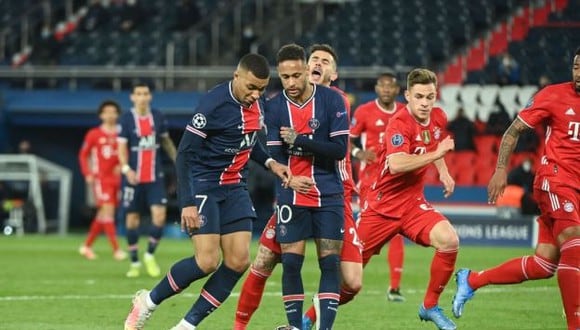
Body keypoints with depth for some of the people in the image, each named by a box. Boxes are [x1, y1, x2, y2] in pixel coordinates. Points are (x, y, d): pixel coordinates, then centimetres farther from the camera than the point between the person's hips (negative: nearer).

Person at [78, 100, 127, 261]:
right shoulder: (93, 134, -2)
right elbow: (83, 155, 4)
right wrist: (88, 174, -5)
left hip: (116, 179, 4)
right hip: (100, 179, -4)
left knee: (103, 215, 10)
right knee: (108, 210, -14)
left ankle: (87, 246, 24)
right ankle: (116, 249, -16)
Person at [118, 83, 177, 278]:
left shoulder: (158, 117, 5)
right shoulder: (126, 119, -6)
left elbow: (166, 141, 19)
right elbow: (122, 147, -10)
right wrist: (126, 169, -25)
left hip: (155, 177, 2)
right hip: (134, 178, -2)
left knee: (159, 215, -11)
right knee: (132, 219, 3)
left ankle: (150, 255, 9)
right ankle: (134, 263, 15)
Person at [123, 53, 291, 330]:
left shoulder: (256, 104, 4)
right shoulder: (214, 104, -20)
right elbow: (184, 153, -19)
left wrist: (270, 163, 5)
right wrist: (188, 203, -24)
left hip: (234, 188, 8)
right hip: (203, 186, -7)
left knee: (238, 261, -4)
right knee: (207, 262, -16)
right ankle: (148, 301, 6)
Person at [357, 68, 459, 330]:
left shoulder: (438, 118, 2)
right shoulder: (400, 123, -20)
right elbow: (396, 165, -37)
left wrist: (444, 172, 14)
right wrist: (435, 154, -34)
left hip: (412, 203, 5)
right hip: (382, 206, -5)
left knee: (449, 241, -21)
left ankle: (430, 307, -3)